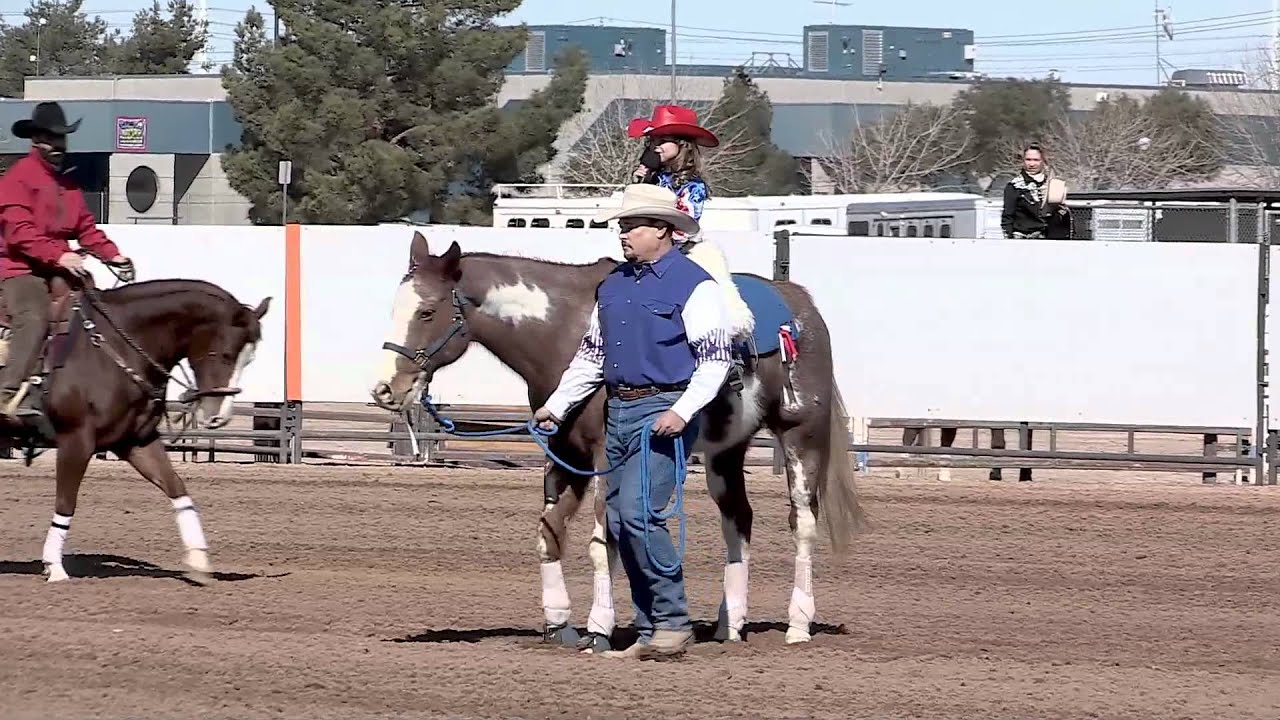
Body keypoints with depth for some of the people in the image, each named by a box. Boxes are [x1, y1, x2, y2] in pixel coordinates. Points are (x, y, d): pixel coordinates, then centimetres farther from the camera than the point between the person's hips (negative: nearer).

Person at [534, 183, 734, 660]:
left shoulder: (693, 285, -7)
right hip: (618, 411, 8)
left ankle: (673, 622, -9)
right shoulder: (613, 286, 16)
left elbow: (715, 358, -11)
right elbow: (590, 355, 23)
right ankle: (651, 633, 13)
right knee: (619, 525, 6)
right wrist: (556, 405, 16)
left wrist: (684, 410, -22)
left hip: (663, 412, -8)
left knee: (637, 513, -18)